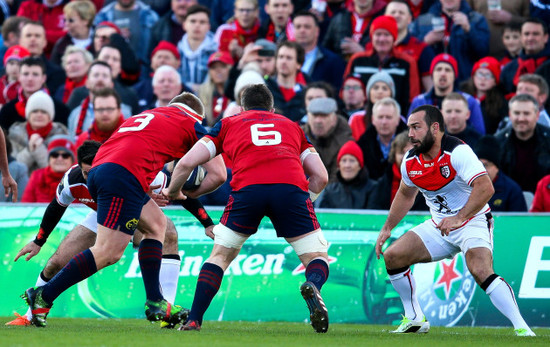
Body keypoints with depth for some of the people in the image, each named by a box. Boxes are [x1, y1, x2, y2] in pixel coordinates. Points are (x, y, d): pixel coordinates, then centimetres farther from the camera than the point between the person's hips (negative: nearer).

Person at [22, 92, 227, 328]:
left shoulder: (147, 115, 34)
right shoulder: (190, 124, 16)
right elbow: (218, 174, 14)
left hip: (99, 168, 8)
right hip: (125, 175, -8)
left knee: (156, 224, 20)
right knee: (108, 252, -9)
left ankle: (155, 304, 14)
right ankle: (43, 296, -8)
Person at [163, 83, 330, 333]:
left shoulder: (228, 123, 30)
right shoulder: (292, 126, 33)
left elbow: (187, 163, 23)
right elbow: (321, 176, 24)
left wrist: (172, 191, 41)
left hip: (247, 189, 0)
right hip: (291, 186, 0)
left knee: (220, 255, 19)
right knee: (317, 258, 11)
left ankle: (194, 320, 8)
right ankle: (313, 286, -23)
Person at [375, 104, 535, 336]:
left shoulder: (458, 152, -23)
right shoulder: (410, 162, -1)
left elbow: (485, 188, -34)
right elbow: (406, 194, 21)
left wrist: (459, 218, -40)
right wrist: (387, 227, 18)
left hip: (473, 221, -7)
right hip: (439, 226, 8)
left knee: (481, 271, -32)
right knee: (392, 257, -1)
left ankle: (521, 327, -30)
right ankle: (415, 319, 12)